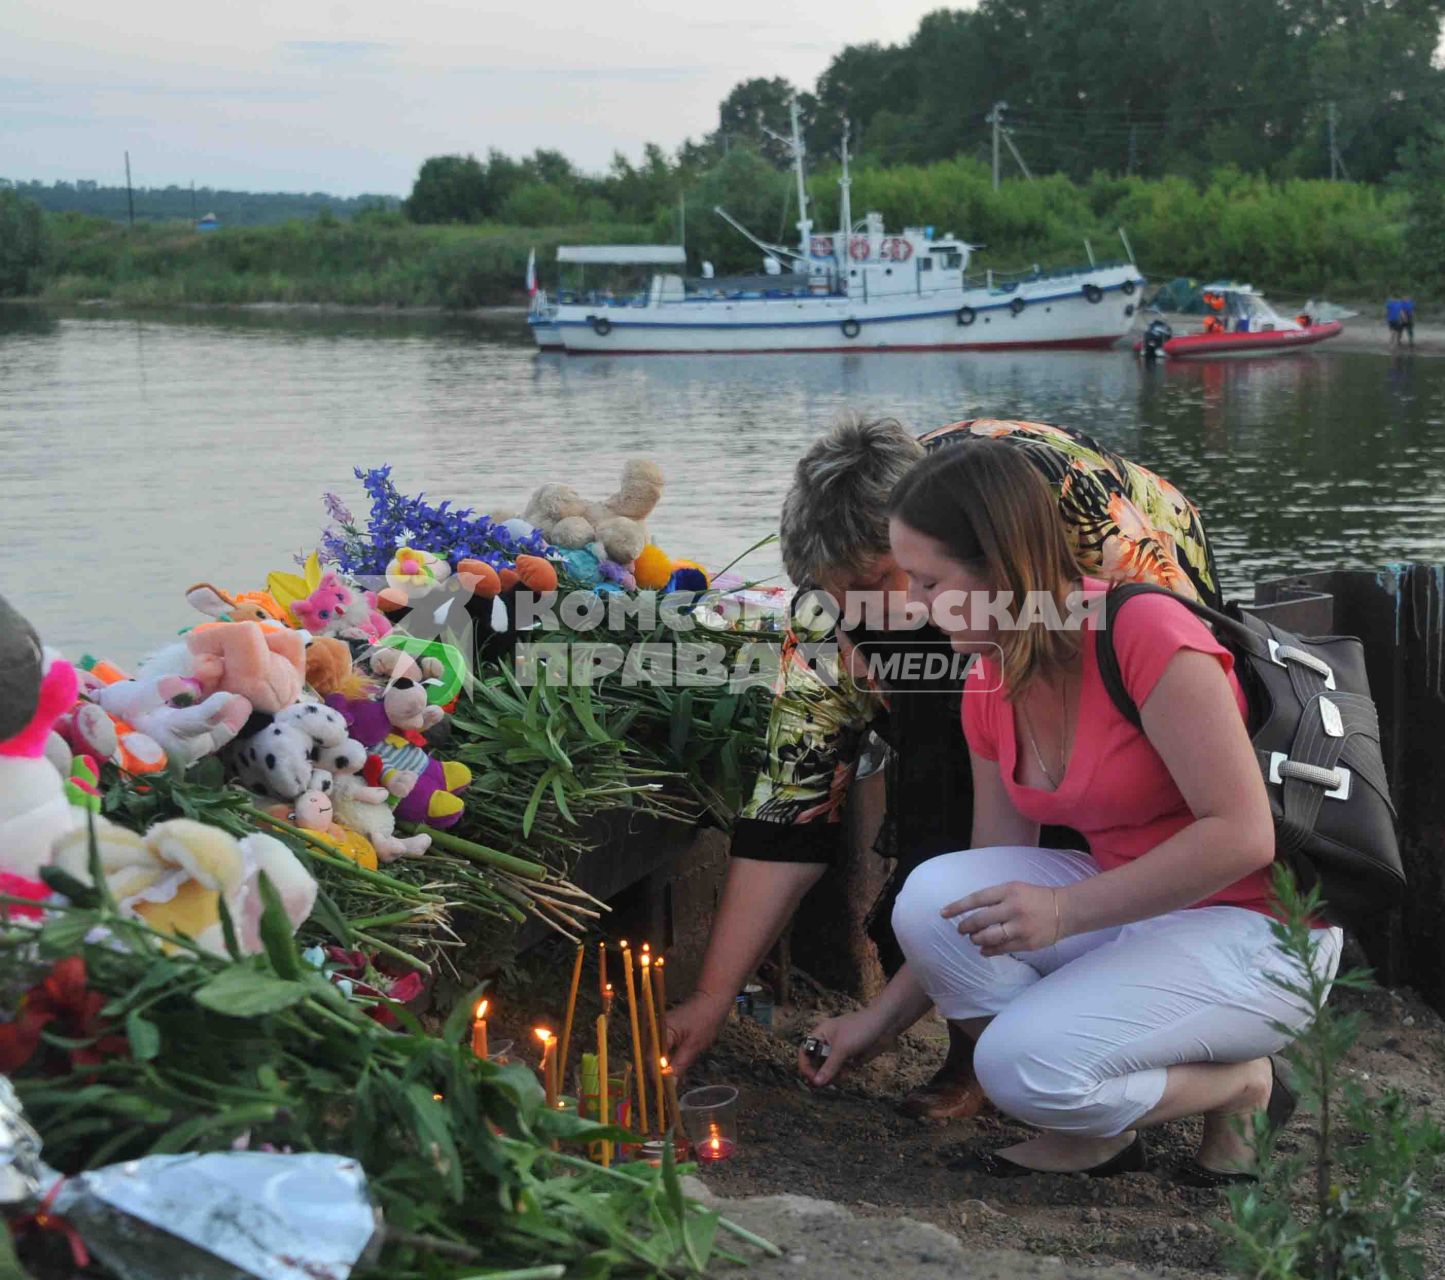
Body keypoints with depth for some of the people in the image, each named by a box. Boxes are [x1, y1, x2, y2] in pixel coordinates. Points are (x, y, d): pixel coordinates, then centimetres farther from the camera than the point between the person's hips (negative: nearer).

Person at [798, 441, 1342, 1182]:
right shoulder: (991, 689, 3)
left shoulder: (1145, 634, -22)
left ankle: (1235, 1086, 1)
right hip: (1132, 912, 8)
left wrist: (1066, 909, -27)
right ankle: (1093, 1125, -3)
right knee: (932, 896, -16)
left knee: (1024, 1060, -26)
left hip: (1255, 932, -7)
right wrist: (880, 1019, 9)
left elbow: (1242, 835, -24)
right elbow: (990, 901, 9)